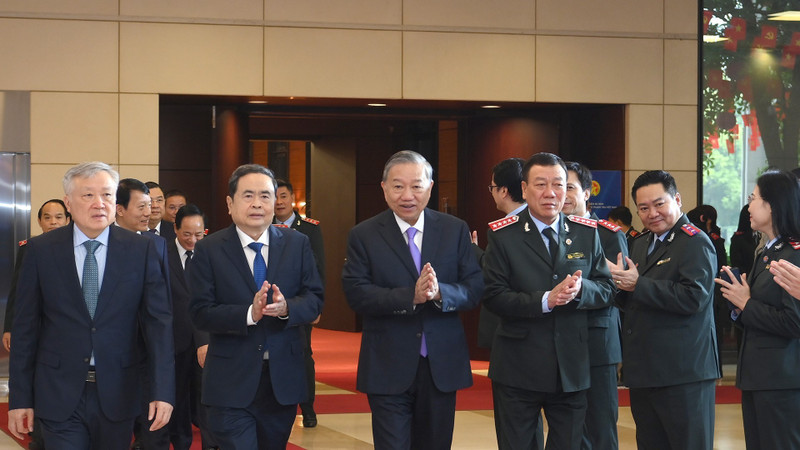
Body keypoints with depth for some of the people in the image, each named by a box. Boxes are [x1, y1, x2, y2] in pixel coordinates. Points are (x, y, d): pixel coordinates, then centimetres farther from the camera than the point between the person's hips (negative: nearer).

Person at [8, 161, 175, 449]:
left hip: (117, 394, 1)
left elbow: (158, 321, -2)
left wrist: (163, 391, -10)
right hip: (60, 394, -1)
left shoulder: (141, 250, 0)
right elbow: (26, 326, 2)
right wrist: (20, 397, -1)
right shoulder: (40, 250, 0)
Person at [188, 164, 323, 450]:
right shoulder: (208, 250, -3)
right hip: (231, 383, -3)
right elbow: (200, 313, -9)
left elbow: (314, 300, 1)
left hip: (283, 380, 3)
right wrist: (249, 314, -24)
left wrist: (286, 307, -21)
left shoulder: (297, 244, 5)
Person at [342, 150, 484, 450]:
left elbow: (474, 290, -2)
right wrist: (411, 296, -26)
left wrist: (440, 293, -24)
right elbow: (356, 294, -12)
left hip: (442, 366, 2)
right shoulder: (363, 236, -2)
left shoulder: (455, 231, 3)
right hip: (388, 369, -2)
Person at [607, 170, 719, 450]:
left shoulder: (695, 243, -10)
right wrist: (622, 284, -6)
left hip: (682, 374, -8)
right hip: (644, 373, 9)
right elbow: (626, 302, 17)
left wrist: (638, 285, -20)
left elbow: (693, 297, -23)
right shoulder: (640, 244, 17)